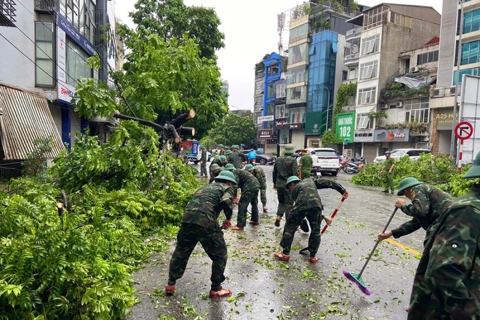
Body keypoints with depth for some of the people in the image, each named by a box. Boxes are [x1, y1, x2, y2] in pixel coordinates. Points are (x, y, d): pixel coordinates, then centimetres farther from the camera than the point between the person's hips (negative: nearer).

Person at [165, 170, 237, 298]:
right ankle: (216, 289, 23)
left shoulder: (205, 188, 33)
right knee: (220, 255, 15)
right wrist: (228, 218, 5)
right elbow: (225, 202, -8)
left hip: (187, 220, 6)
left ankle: (171, 284, 34)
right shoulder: (227, 189, 14)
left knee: (180, 253, 25)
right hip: (206, 223, -6)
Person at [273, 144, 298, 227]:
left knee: (281, 202, 19)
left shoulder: (278, 159, 7)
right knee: (289, 203, 5)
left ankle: (278, 216, 5)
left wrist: (275, 183, 23)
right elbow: (295, 173, -15)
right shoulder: (292, 160, -12)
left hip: (279, 184, 5)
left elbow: (274, 172, 14)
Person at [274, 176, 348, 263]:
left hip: (301, 207, -1)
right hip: (316, 204, 2)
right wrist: (342, 190, 23)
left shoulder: (294, 191, 31)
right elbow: (328, 182, 23)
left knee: (290, 228, 17)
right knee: (316, 231, 22)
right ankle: (313, 257, 32)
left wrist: (323, 217, 32)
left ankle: (285, 254, 27)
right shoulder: (311, 180, 35)